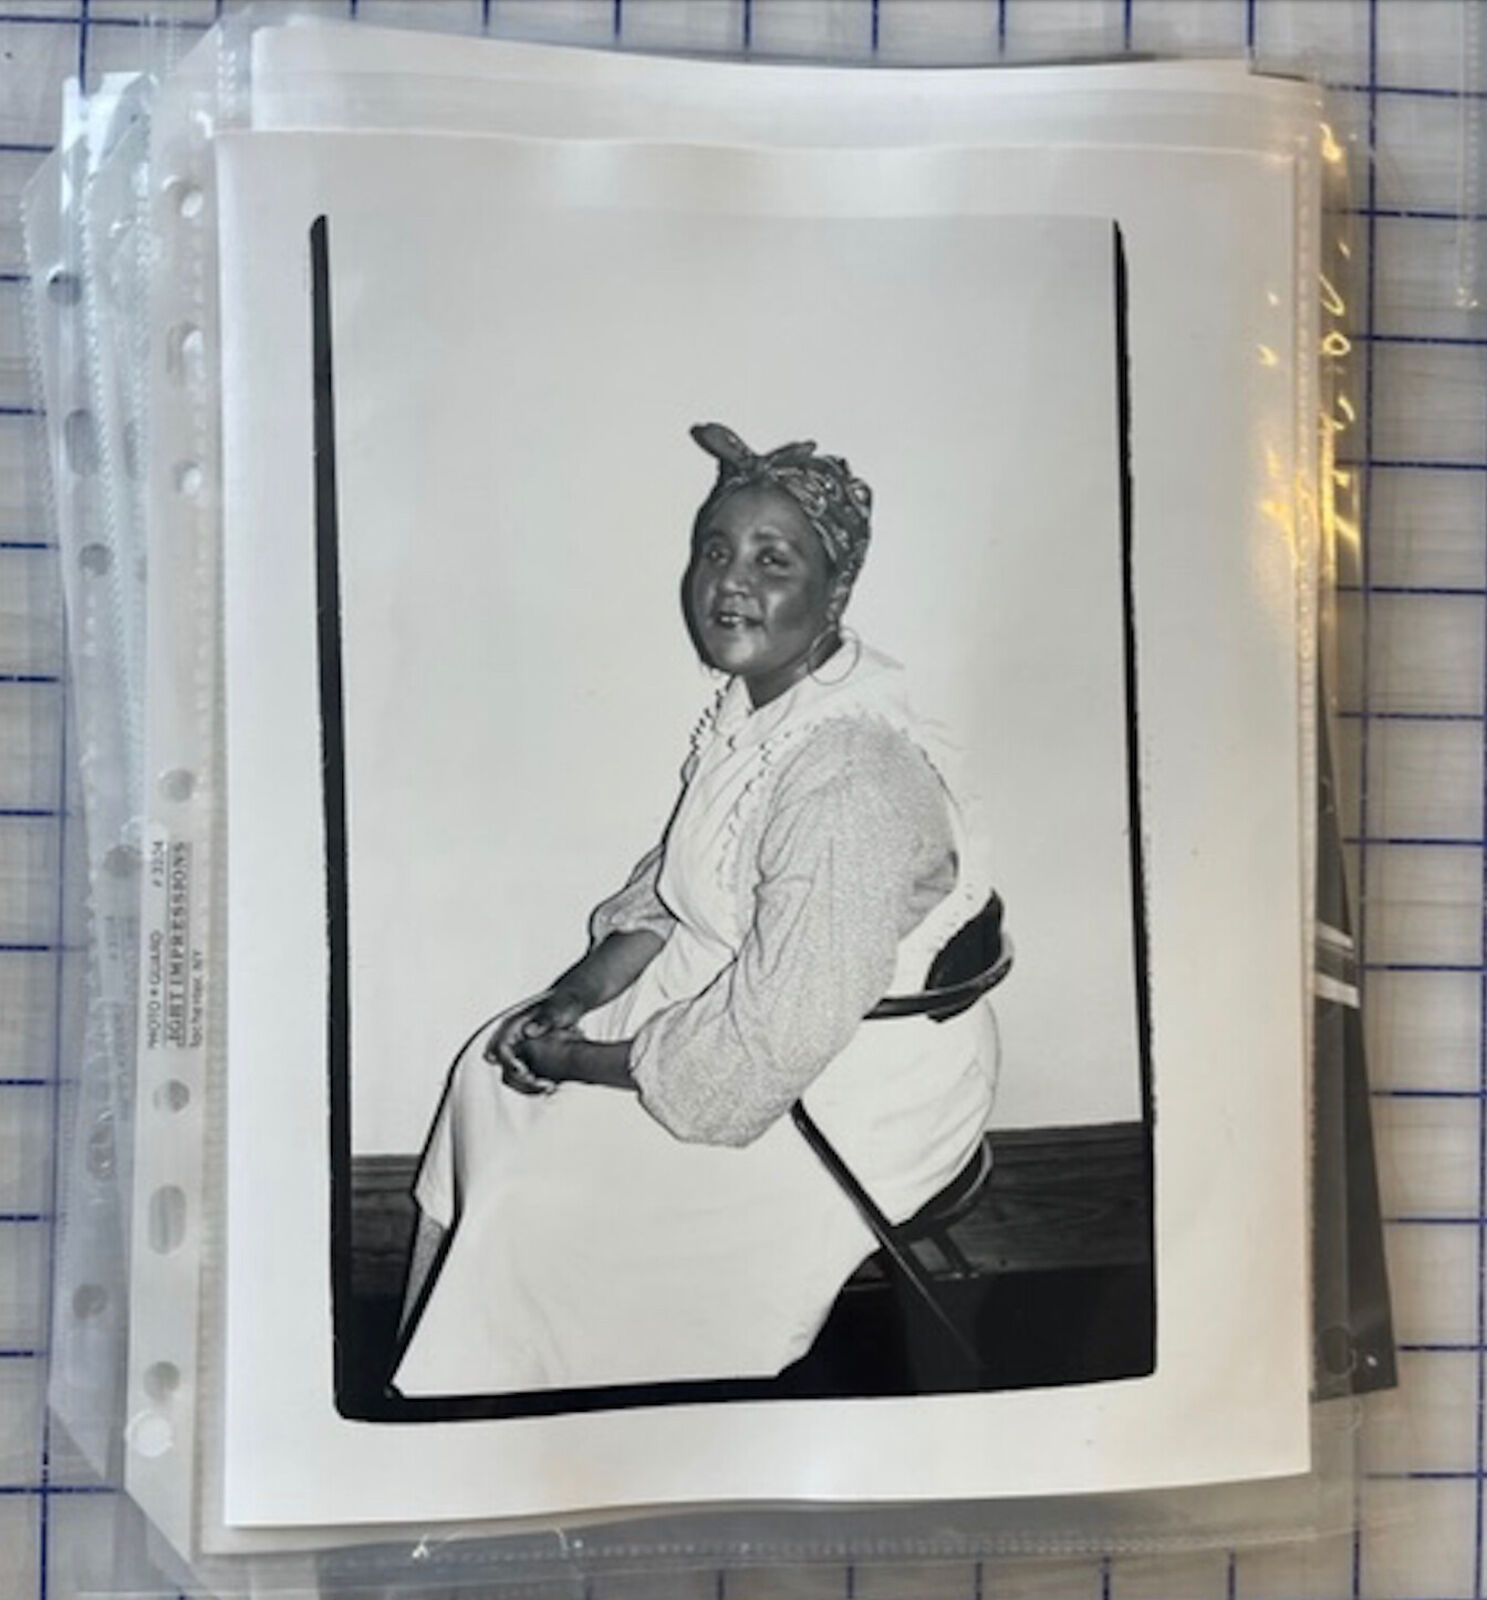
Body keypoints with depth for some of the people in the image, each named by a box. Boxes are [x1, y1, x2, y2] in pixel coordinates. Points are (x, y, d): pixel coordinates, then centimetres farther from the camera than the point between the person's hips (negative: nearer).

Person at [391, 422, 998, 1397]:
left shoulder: (851, 780, -33)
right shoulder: (755, 701, -3)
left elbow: (763, 1050, -30)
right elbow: (675, 888, 11)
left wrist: (586, 1059, -16)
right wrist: (579, 992, -2)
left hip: (853, 1089, -9)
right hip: (739, 989, 9)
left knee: (543, 1202, -10)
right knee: (492, 1070, 8)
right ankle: (447, 1359, 27)